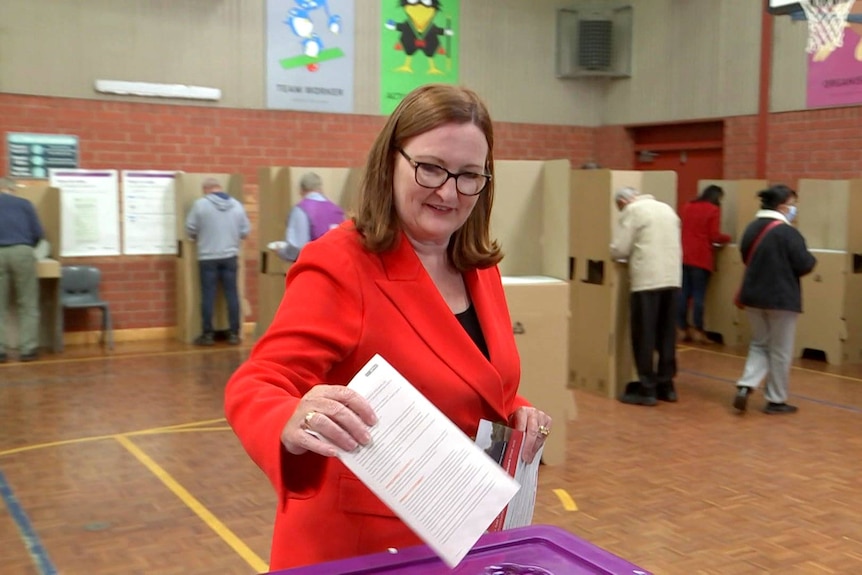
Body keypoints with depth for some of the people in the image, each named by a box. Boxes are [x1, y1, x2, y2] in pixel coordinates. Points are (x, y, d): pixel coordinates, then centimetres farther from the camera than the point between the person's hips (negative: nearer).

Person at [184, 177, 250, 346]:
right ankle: (234, 334, 8)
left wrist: (198, 238, 18)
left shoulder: (200, 204, -7)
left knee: (208, 295, 3)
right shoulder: (236, 204, 2)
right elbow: (245, 231, 5)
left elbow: (190, 228, -3)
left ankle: (207, 334, 7)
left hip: (207, 257, -2)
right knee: (231, 294, 6)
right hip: (230, 256, 2)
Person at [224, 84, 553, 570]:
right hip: (360, 547, -6)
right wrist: (295, 425, -49)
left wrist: (516, 412, -6)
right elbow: (256, 386, -28)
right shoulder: (339, 266, -19)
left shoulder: (480, 269, 2)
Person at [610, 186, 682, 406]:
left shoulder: (632, 211, -2)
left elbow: (619, 250, -6)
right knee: (667, 334, 12)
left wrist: (632, 252, 17)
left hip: (647, 280, -7)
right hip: (672, 279, 7)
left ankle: (646, 388, 2)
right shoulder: (667, 209, 19)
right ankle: (666, 385, 19)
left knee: (644, 335, 0)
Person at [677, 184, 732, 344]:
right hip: (701, 257, -5)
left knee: (683, 293, 7)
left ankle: (681, 329, 9)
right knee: (698, 294, -2)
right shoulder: (713, 210, -4)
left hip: (684, 255, 5)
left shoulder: (688, 207, 13)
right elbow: (714, 236, -9)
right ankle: (697, 331, 1)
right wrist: (727, 238, 9)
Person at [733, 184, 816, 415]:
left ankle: (745, 387, 0)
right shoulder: (788, 233, -17)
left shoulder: (752, 228, 5)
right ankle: (776, 400, 15)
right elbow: (804, 265, -14)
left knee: (759, 344, 18)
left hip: (753, 295, 6)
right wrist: (811, 259, 6)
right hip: (782, 298, -6)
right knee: (780, 351, 7)